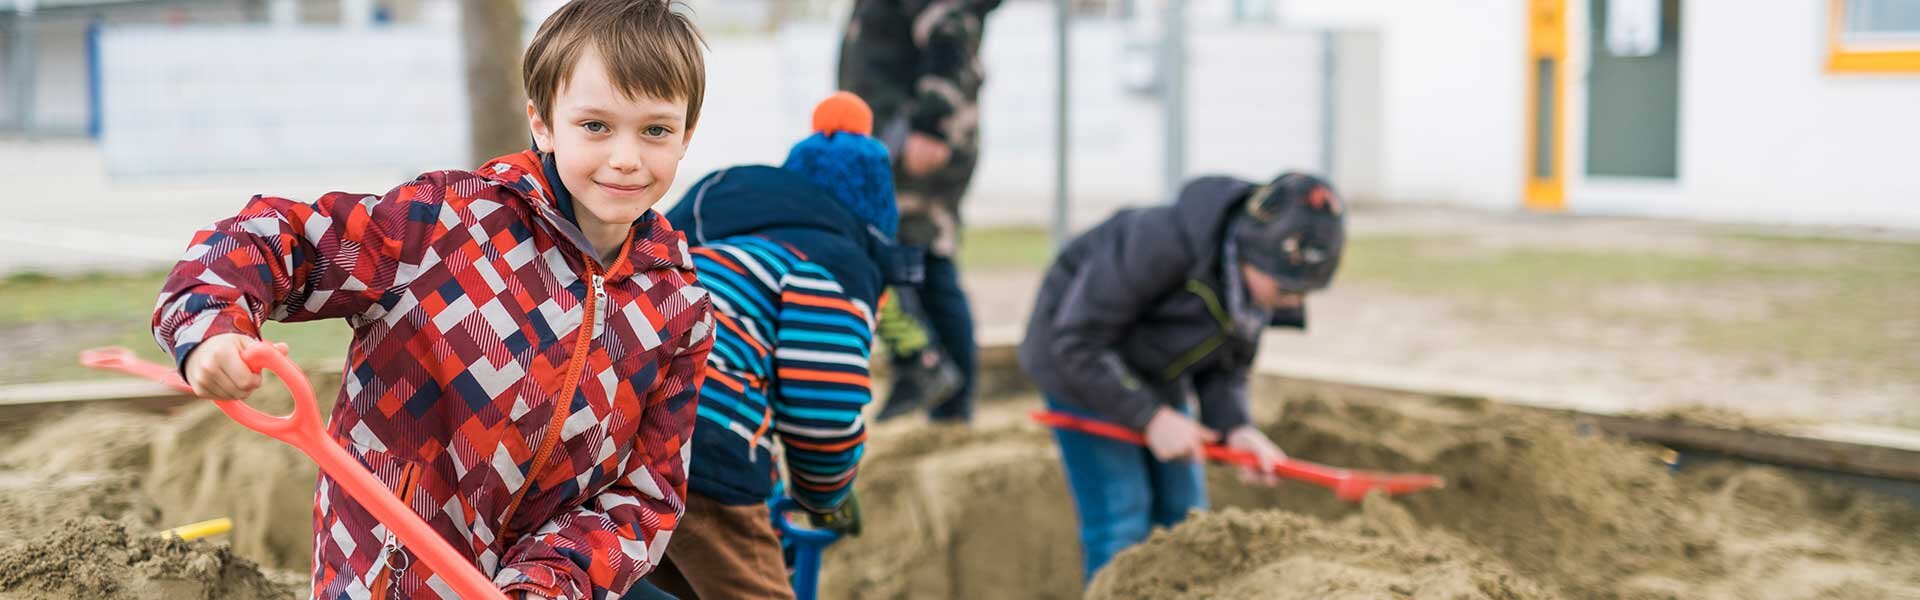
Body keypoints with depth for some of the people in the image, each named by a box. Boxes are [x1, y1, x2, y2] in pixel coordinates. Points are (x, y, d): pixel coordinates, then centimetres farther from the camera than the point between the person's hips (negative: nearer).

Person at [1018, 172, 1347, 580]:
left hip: (1155, 376, 7)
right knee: (1120, 520, -12)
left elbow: (1225, 366, -3)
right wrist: (1151, 417, -31)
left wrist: (1234, 426, -23)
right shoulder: (1160, 244, -36)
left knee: (1184, 514, 7)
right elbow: (1077, 342, -30)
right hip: (1081, 365, -7)